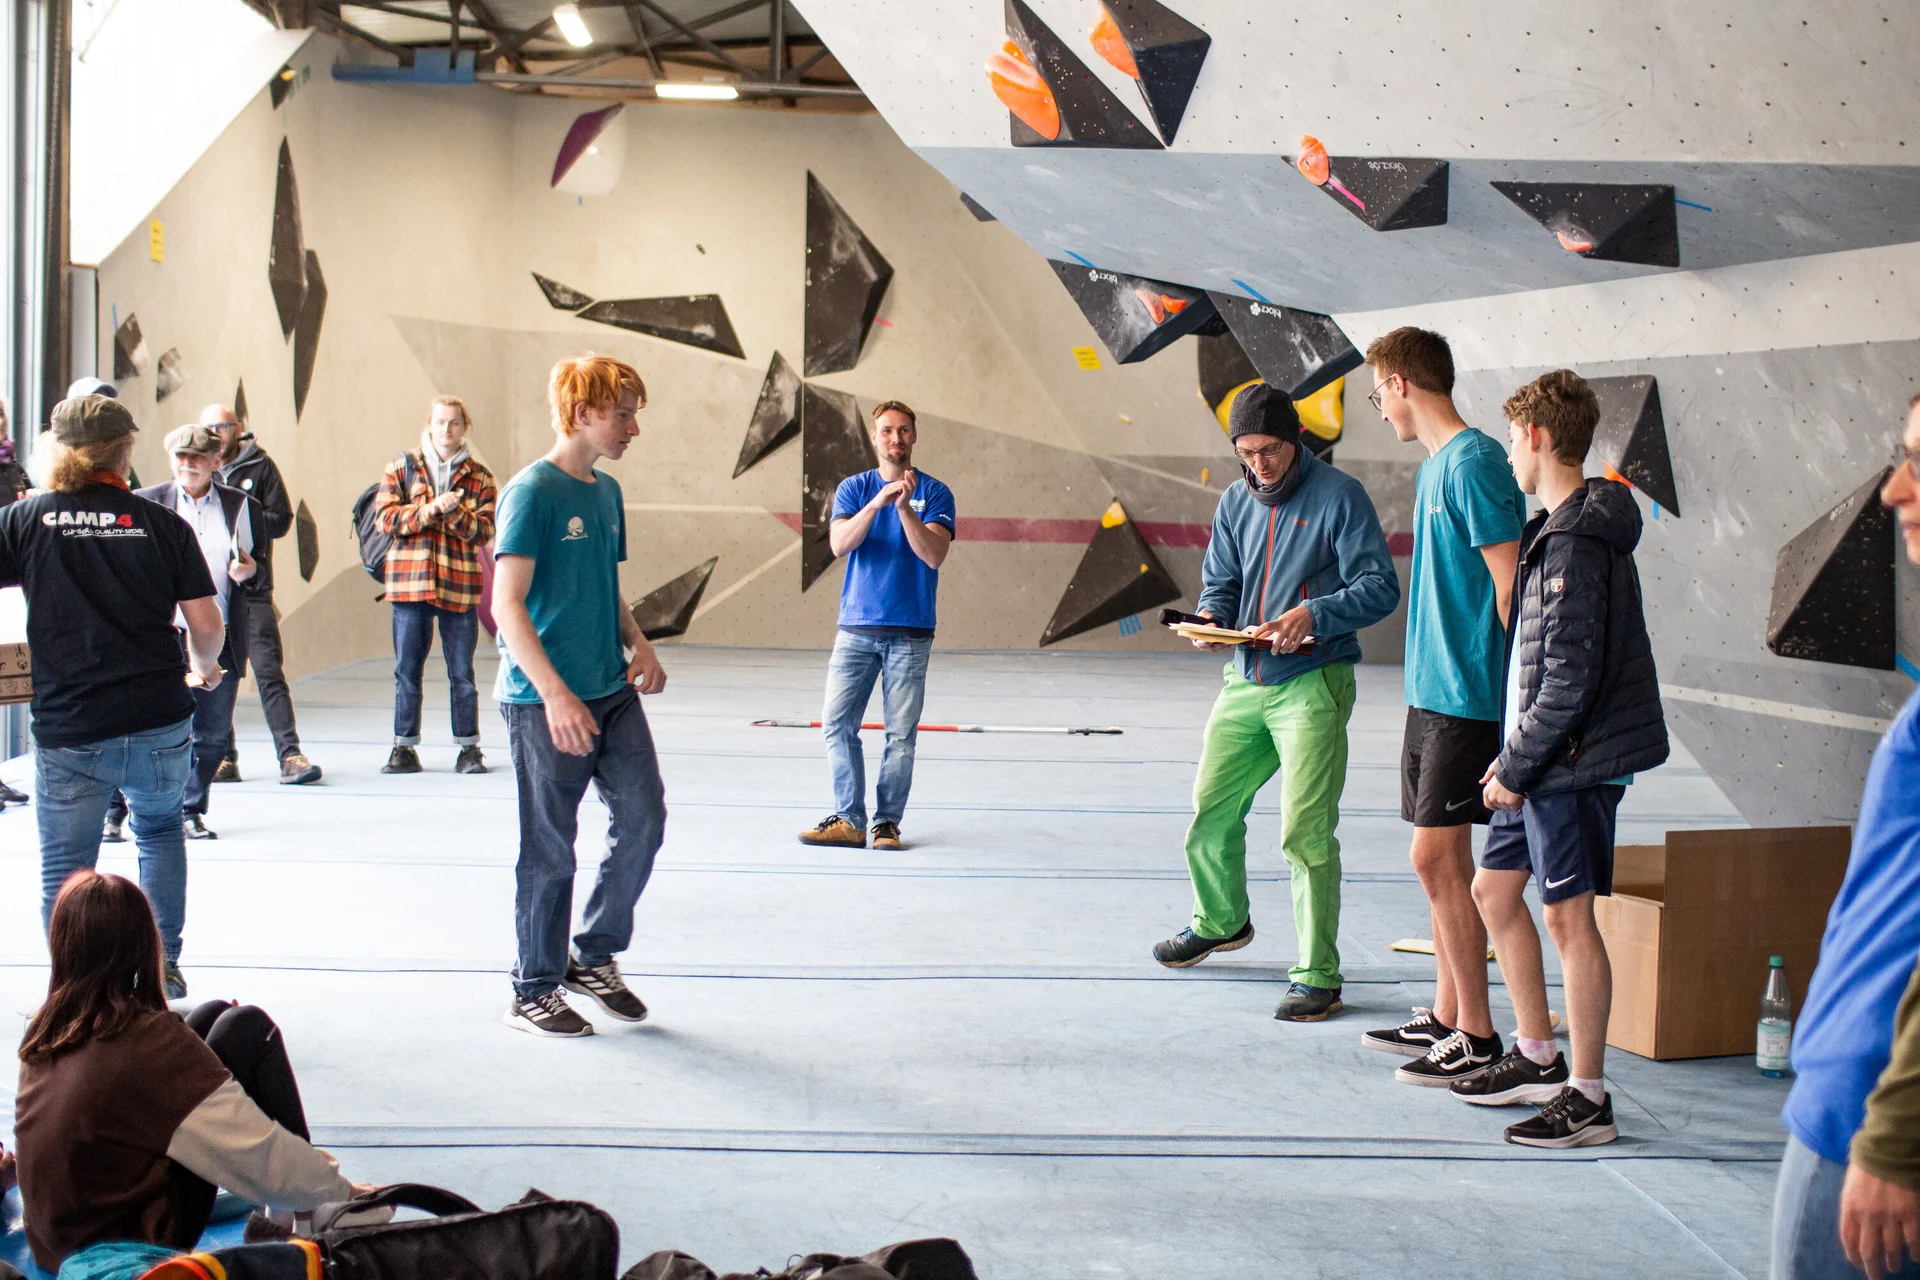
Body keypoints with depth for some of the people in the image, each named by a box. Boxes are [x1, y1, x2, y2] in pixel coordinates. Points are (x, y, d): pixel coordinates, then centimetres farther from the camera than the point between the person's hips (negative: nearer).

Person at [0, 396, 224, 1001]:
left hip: (67, 731, -2)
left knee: (64, 868, 9)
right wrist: (204, 669, 21)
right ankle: (162, 966, 24)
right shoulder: (163, 525, -1)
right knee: (160, 828, 26)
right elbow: (207, 624, 1)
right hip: (159, 724, 2)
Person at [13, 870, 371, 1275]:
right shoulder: (150, 1038, -23)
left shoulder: (42, 1030, -2)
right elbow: (259, 1155, -21)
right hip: (143, 1244, -7)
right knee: (247, 1030, -4)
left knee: (217, 1016, 11)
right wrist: (343, 1193, -6)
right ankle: (309, 1225, 5)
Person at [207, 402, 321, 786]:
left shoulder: (260, 467, 5)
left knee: (269, 671, -8)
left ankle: (290, 754, -10)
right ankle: (223, 758, 11)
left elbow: (281, 520, -2)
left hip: (252, 588, -2)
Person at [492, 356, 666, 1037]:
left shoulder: (607, 491, 12)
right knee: (550, 850, 1)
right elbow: (508, 604, -17)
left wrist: (638, 644, 4)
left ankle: (594, 957, 22)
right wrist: (555, 694, -25)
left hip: (612, 691, 7)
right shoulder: (532, 491, -12)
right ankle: (534, 990, 16)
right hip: (543, 700, -7)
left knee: (643, 819, 5)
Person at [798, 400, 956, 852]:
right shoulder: (853, 488, 8)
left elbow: (934, 555, -9)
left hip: (910, 633, -2)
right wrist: (878, 501, -20)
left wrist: (905, 507, -20)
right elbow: (840, 543, -8)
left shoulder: (934, 493, 3)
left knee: (901, 734, 0)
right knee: (838, 723, -3)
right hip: (856, 628, 2)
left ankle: (888, 823, 9)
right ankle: (849, 820, 4)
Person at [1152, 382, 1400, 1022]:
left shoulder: (1339, 496, -6)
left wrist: (1313, 615, -24)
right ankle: (1220, 922, 41)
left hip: (1313, 686, -6)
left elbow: (1380, 586, -10)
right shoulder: (1236, 503, 12)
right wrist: (1209, 619, -7)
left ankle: (1318, 977, -4)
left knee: (1305, 832, -11)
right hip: (1245, 681, 6)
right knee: (1209, 815, 14)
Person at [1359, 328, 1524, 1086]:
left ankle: (1478, 1039, -1)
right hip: (1432, 688, 10)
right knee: (1446, 858, 13)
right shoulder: (1434, 466, 15)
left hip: (1466, 692, -10)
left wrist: (1516, 697, -18)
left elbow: (1509, 585, -18)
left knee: (1436, 857, -8)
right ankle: (1446, 1016, 22)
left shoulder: (1472, 463, -15)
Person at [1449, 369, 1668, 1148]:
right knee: (1494, 889, 16)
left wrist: (1516, 767, -15)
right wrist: (1513, 759, 14)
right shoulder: (1559, 530, 13)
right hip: (1542, 760, 10)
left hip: (1573, 763, -10)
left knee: (1568, 915, -4)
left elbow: (1570, 680, -22)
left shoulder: (1577, 543, -19)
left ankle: (1587, 1099, 4)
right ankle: (1538, 1060, 28)